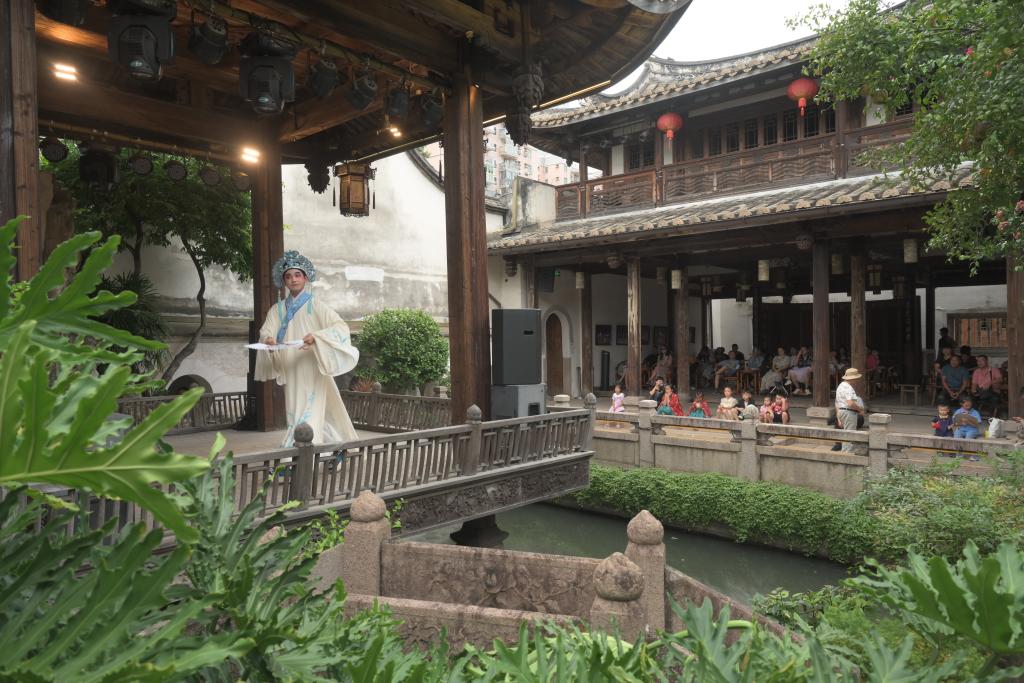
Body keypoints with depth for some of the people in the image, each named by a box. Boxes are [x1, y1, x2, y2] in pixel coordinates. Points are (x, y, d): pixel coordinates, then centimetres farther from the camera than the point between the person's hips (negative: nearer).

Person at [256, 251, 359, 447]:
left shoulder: (315, 305, -2)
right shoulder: (278, 309, 12)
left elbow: (340, 326, -13)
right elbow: (266, 331, 1)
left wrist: (316, 337, -30)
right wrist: (268, 340, -23)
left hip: (312, 372, -5)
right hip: (291, 373, 5)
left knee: (308, 420, -11)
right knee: (296, 414, 10)